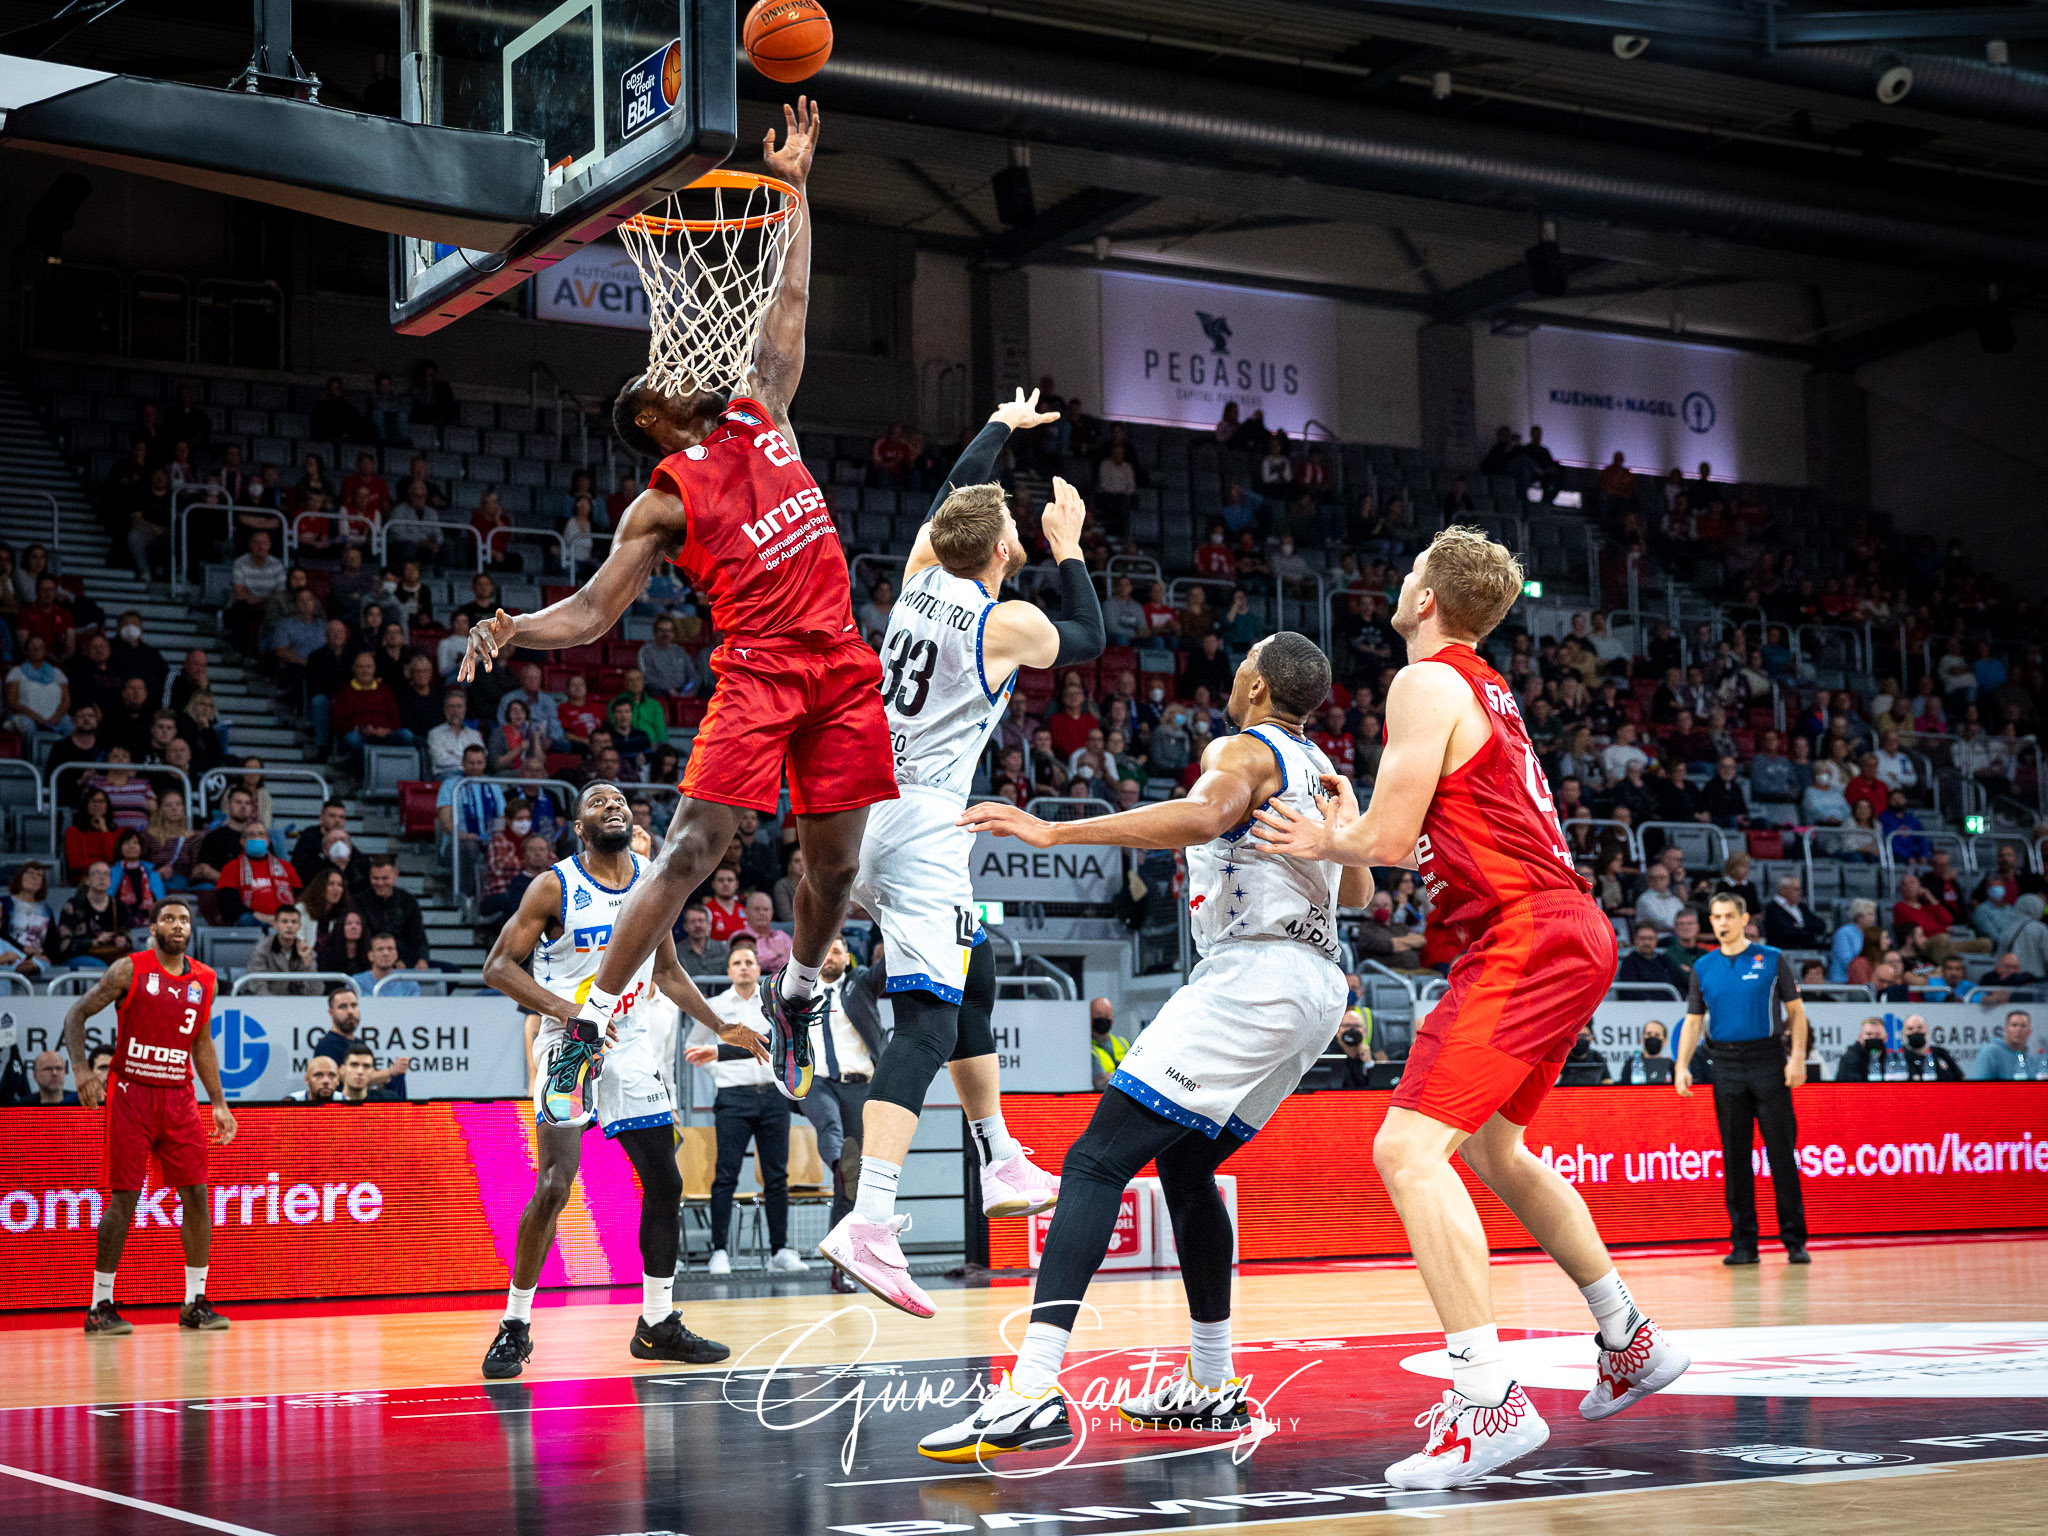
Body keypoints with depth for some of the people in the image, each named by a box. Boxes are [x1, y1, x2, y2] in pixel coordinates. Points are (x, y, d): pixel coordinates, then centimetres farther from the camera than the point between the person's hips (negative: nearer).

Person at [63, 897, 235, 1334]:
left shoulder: (204, 979, 8)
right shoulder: (130, 969, -5)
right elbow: (76, 1014, -3)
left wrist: (218, 1102, 14)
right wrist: (81, 1069, -18)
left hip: (179, 1097, 4)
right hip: (130, 1094, -4)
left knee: (197, 1195, -1)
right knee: (124, 1200, -6)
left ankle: (194, 1304, 8)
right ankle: (100, 1306, 3)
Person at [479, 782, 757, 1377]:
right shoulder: (554, 887, -10)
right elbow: (499, 966, -12)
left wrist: (721, 1027, 11)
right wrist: (566, 1010, -25)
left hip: (632, 1049, 6)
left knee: (664, 1184, 7)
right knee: (554, 1185, -17)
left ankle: (658, 1326, 21)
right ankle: (515, 1327, -5)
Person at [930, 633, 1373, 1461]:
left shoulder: (1242, 751, -3)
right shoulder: (1325, 775, 22)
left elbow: (1202, 815, -27)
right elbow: (1357, 891, 35)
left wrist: (1056, 831, -32)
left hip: (1250, 974, -9)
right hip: (1318, 985, 9)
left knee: (1097, 1160, -14)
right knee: (1186, 1166, 24)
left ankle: (1032, 1393, -28)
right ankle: (1211, 1387, 27)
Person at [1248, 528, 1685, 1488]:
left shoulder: (1426, 682, -9)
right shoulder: (1487, 689, 20)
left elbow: (1387, 841, -13)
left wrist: (1325, 842, 5)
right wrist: (1346, 831, 18)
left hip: (1522, 940, -10)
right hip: (1571, 936, 10)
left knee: (1409, 1148, -18)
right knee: (1490, 1145, 26)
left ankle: (1489, 1401, -24)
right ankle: (1631, 1343, 36)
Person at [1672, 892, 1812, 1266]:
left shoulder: (1771, 960, 4)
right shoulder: (1703, 968, 11)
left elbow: (1796, 1011, 4)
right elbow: (1693, 1021, 12)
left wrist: (1798, 1056, -8)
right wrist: (1681, 1066, 1)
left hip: (1768, 1063, -3)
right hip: (1726, 1065, 3)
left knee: (1781, 1153, -3)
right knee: (1735, 1157, 3)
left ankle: (1794, 1240, 0)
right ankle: (1743, 1242, 6)